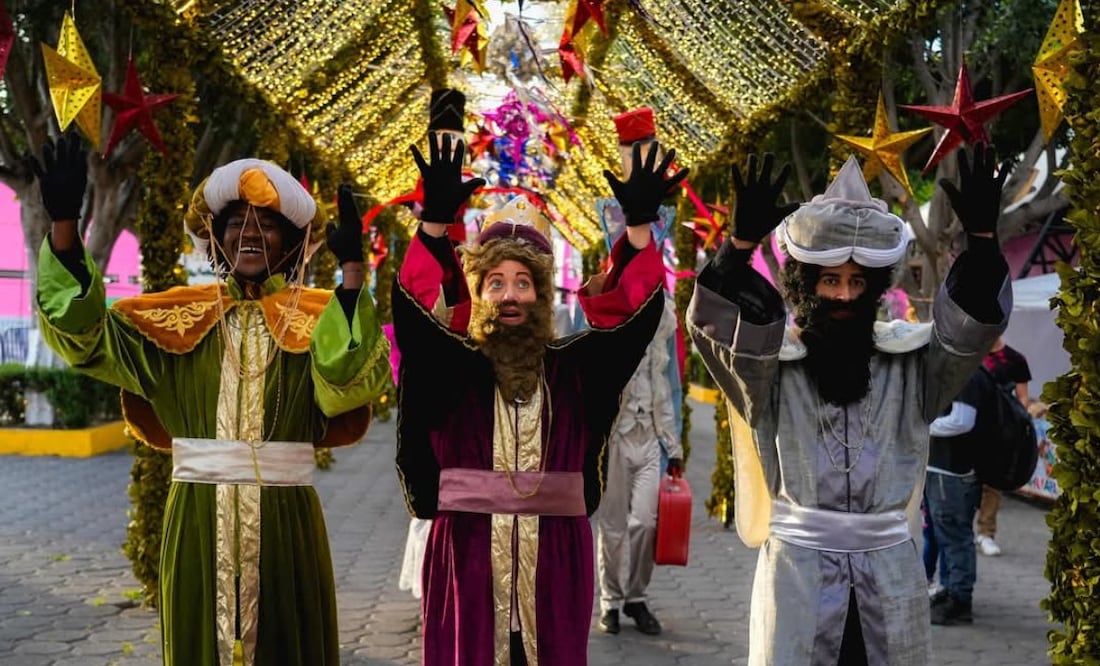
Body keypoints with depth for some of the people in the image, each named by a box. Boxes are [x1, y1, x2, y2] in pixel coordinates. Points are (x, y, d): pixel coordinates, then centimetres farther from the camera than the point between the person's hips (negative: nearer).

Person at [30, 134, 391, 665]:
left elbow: (349, 381, -21)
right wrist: (64, 224, -12)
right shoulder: (180, 319, 7)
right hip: (200, 515, 2)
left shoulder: (313, 319, -1)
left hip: (284, 517, -2)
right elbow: (86, 334, -3)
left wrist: (352, 271, -30)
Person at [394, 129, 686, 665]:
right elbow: (414, 309, -13)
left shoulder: (573, 369, 5)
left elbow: (634, 311, -2)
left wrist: (639, 225, -14)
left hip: (557, 555, 1)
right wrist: (435, 221, -26)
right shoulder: (450, 367, 1)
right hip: (467, 551, -1)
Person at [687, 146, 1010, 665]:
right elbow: (713, 323, -18)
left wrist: (981, 239, -23)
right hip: (799, 565, -2)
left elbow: (972, 325, -8)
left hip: (889, 568, 2)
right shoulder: (772, 363, -3)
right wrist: (743, 242, -34)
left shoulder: (908, 360, 4)